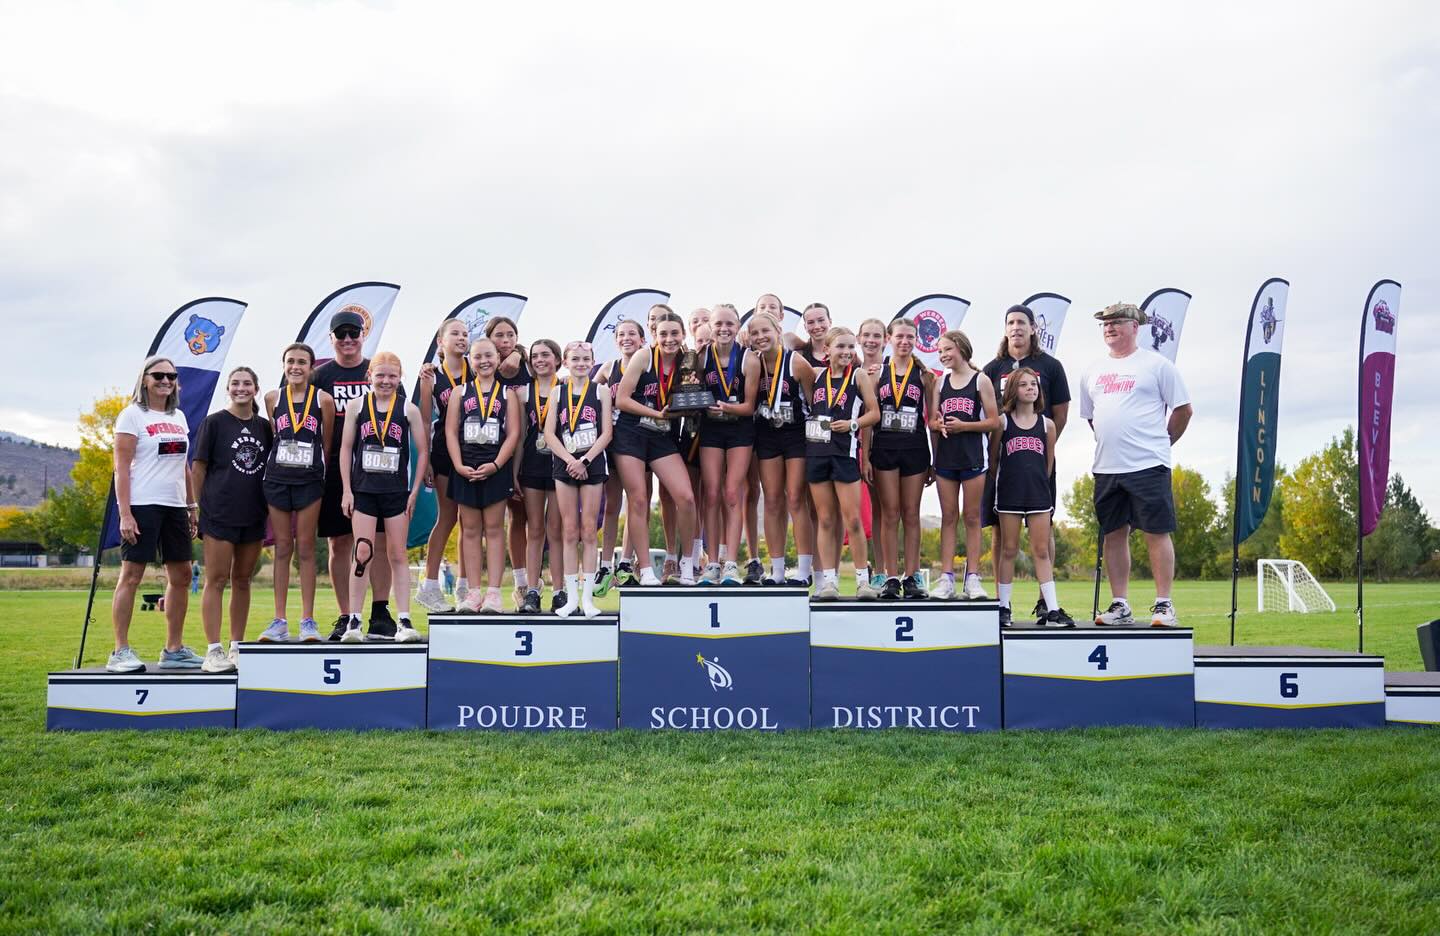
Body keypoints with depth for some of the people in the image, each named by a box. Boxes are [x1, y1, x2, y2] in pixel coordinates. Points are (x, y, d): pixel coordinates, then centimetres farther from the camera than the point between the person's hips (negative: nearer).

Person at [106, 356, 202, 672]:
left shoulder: (179, 417, 16)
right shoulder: (132, 415, -3)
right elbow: (121, 467, -9)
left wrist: (192, 506, 15)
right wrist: (124, 514, -16)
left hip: (174, 505, 7)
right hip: (143, 505, -7)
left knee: (181, 575, 8)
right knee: (131, 576, -6)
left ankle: (174, 650, 17)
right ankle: (120, 652, -1)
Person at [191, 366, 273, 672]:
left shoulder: (264, 426, 11)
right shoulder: (214, 422, 0)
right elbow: (199, 466, -1)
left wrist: (271, 508, 10)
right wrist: (196, 506, -5)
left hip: (254, 515, 4)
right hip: (219, 513, -4)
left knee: (242, 580, 10)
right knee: (217, 580, -4)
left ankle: (237, 647, 17)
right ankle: (213, 651, -2)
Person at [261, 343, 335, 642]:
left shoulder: (323, 399, 0)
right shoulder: (273, 398, 6)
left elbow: (327, 443, 5)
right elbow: (273, 437, 15)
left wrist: (318, 470, 5)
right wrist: (284, 460, 12)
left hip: (310, 480, -2)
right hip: (277, 478, 2)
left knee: (305, 549, 1)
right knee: (282, 549, 6)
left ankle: (308, 620, 6)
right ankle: (279, 621, 9)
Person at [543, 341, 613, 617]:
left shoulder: (600, 392, 4)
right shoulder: (557, 392, 7)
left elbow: (607, 433, -3)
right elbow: (549, 433, 0)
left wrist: (584, 460, -13)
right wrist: (570, 460, -12)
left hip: (592, 465, -1)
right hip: (564, 465, 1)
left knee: (588, 531, 1)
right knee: (569, 532, 2)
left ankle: (587, 596, 4)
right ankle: (571, 597, 6)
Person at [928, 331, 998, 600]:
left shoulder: (981, 380, 1)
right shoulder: (939, 382, 12)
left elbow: (994, 422, -3)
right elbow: (932, 420, 14)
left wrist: (963, 426, -14)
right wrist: (939, 424, -9)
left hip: (973, 454, -3)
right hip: (945, 454, 3)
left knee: (972, 517, 0)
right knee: (948, 517, 3)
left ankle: (972, 578, 3)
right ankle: (946, 578, 3)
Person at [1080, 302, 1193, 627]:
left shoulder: (1156, 364, -1)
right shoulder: (1094, 371, 15)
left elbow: (1184, 409, 1)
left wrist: (1162, 442, 6)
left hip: (1148, 465, -5)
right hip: (1106, 467, 6)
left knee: (1157, 533, -3)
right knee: (1114, 535, 7)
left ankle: (1163, 605, 4)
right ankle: (1120, 606, 14)